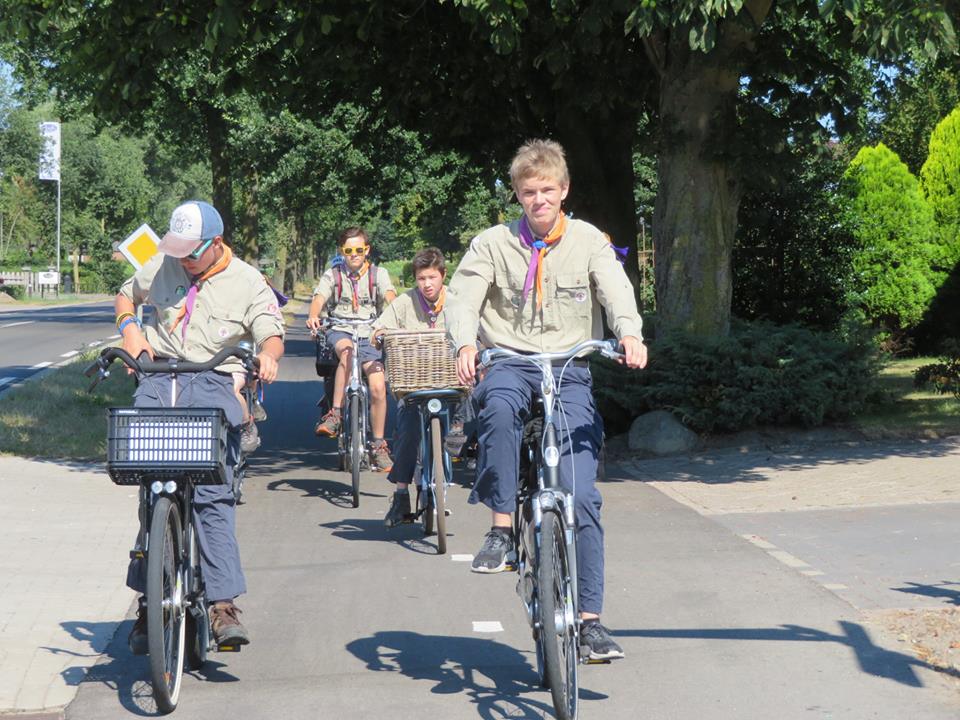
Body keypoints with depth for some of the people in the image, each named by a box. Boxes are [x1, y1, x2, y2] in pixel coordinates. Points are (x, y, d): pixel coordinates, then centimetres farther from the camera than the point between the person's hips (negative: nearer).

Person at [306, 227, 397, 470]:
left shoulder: (378, 274, 8)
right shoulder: (332, 275, 8)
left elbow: (390, 297, -10)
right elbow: (319, 298, -7)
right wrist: (313, 316, -30)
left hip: (369, 334, 1)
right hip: (339, 331, -1)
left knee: (378, 387, -15)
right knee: (347, 351, -37)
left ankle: (378, 445, 0)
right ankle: (334, 414, -33)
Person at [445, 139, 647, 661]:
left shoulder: (589, 242, 6)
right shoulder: (492, 244, 6)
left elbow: (616, 290, -10)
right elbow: (463, 296, -6)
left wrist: (630, 334, -32)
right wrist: (465, 344, -29)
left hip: (568, 370, 0)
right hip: (509, 363, 0)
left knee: (581, 496, -10)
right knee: (498, 406, -39)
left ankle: (591, 618, -3)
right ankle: (501, 530, -26)